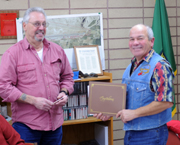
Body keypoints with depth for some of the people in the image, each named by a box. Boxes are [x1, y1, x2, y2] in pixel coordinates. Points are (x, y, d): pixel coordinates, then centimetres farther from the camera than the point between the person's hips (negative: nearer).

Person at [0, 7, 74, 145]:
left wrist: (64, 92, -1)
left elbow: (67, 77, 20)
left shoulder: (57, 50, 10)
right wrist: (33, 100, -16)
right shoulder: (13, 53, -5)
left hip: (55, 122, 5)